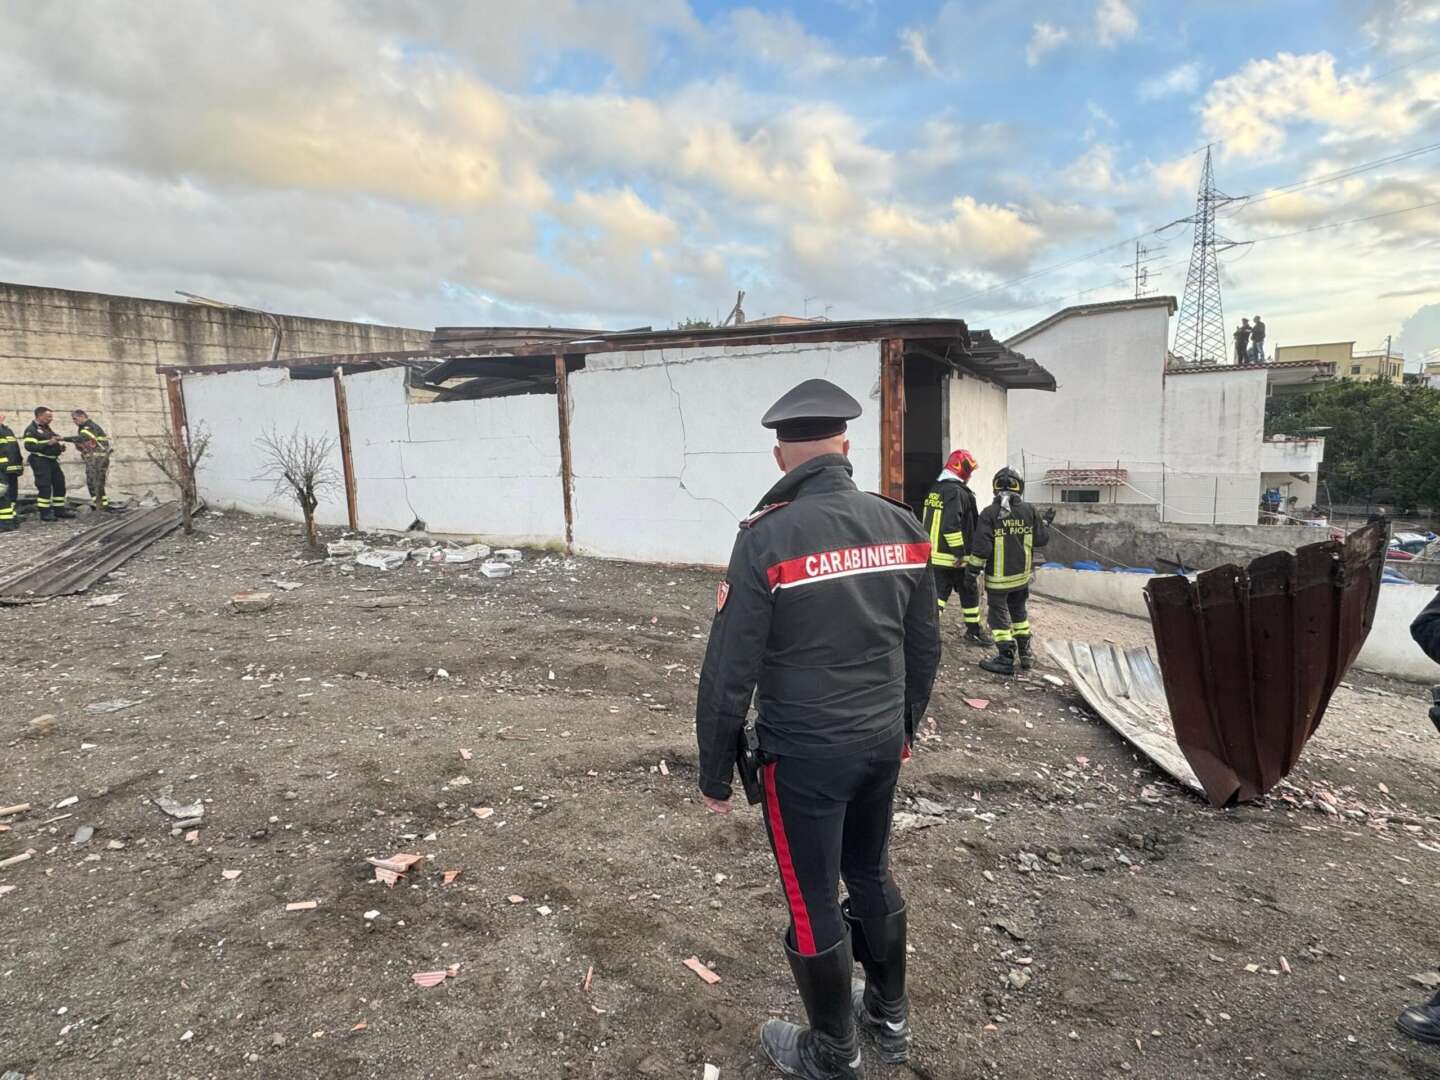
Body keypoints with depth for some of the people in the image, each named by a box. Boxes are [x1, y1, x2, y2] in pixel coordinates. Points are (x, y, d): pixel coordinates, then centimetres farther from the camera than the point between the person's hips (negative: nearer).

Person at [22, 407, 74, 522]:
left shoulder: (46, 428, 19)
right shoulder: (31, 430, -9)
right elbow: (29, 446, -19)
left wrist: (60, 446, 10)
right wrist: (48, 443, -24)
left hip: (52, 460, 9)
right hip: (40, 461, -9)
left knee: (60, 484, 10)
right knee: (44, 487, -8)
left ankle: (59, 509, 19)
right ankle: (45, 513, -2)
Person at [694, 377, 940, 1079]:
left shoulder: (767, 536, -19)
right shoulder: (901, 525, -2)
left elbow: (730, 669, -17)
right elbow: (924, 646, 7)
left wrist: (715, 772, -5)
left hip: (803, 755, -5)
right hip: (882, 744, 6)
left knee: (814, 903, 14)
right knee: (871, 876, 25)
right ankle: (889, 1016, 47)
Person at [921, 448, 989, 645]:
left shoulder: (934, 489, 11)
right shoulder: (957, 491, -18)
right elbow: (951, 525, -26)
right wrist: (960, 552, -20)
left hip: (934, 555, 8)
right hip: (953, 558, -8)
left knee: (937, 594, 10)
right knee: (970, 594, 10)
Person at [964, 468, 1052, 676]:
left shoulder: (989, 513, -14)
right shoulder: (1029, 511, -2)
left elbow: (982, 547, -17)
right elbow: (1041, 540, 5)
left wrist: (973, 569, -6)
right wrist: (1046, 523, 23)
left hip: (998, 576, -5)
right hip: (1022, 574, 5)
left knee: (999, 615, 3)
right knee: (1019, 611, 21)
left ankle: (1006, 659, 3)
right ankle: (1025, 654, 27)